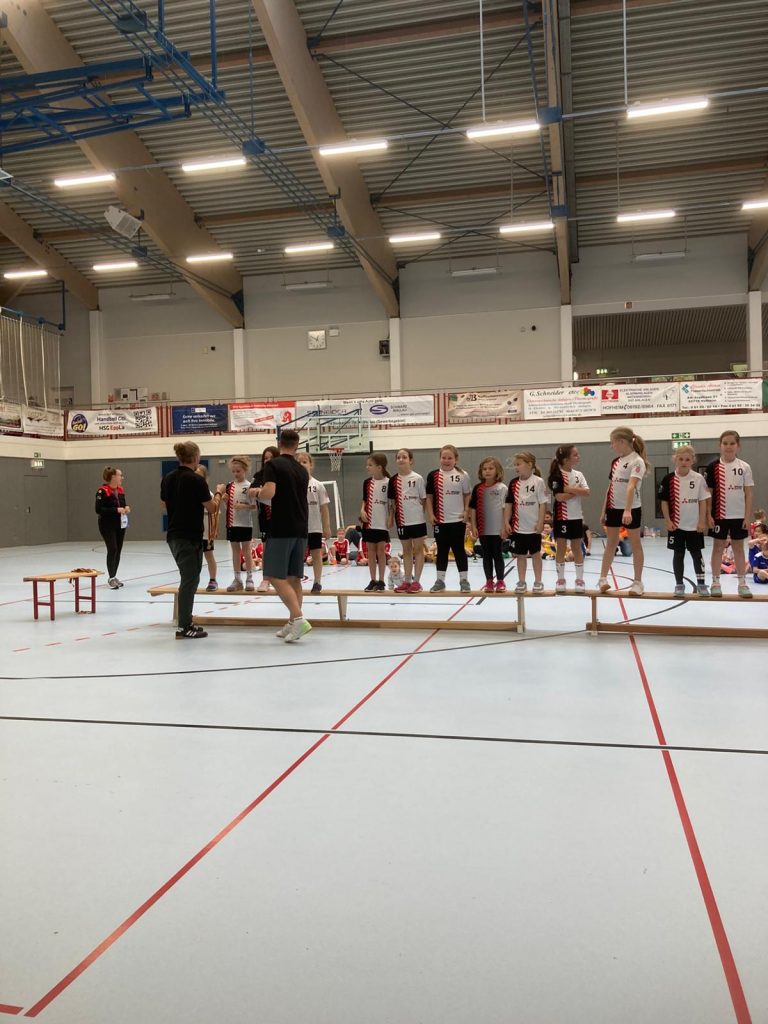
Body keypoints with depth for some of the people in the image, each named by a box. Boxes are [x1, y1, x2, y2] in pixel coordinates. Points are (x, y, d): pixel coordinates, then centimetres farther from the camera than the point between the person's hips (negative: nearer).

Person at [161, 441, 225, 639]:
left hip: (173, 535, 8)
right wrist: (219, 492, 8)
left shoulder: (168, 478, 7)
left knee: (188, 578, 18)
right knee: (189, 580, -1)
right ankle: (183, 628, 4)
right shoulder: (196, 480, -15)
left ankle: (185, 622, 23)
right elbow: (212, 508, -8)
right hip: (190, 537, -8)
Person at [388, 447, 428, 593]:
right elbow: (392, 501, 8)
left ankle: (416, 581, 10)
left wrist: (420, 512, -7)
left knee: (418, 549, 4)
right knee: (406, 550, 12)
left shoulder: (418, 478, -6)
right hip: (402, 521, 4)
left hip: (417, 519, -4)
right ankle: (407, 581, 19)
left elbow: (424, 499, -2)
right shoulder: (394, 480, 3)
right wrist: (392, 517, 2)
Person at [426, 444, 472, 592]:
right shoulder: (433, 476, 0)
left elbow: (467, 495, 6)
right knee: (442, 550, 9)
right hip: (440, 520, 1)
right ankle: (440, 580, 18)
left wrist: (466, 511, -3)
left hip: (458, 520, -1)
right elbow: (429, 497, 4)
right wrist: (430, 514, -3)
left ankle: (464, 580, 14)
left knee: (459, 550, 5)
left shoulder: (462, 475, -2)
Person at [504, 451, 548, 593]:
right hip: (518, 527, 3)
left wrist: (540, 522, -11)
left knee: (536, 554, 9)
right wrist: (507, 522, 1)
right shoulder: (514, 483, 2)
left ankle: (538, 582, 20)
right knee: (520, 555, 11)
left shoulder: (538, 482, -8)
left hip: (533, 527, -3)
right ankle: (521, 582, 21)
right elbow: (508, 504, 6)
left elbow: (543, 503, -8)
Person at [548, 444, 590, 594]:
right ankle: (560, 580, 14)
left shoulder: (579, 475, 6)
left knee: (577, 549, 9)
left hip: (576, 517, 4)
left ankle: (580, 580, 17)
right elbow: (559, 496, -19)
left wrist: (568, 489, -16)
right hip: (561, 517, -4)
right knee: (561, 548, 4)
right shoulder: (557, 475, -9)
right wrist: (577, 490, -12)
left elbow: (586, 492, -7)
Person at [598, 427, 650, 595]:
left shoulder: (637, 461, -14)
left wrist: (627, 510, -37)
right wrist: (604, 510, 14)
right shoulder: (615, 462, 10)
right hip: (614, 508, 7)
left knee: (635, 544, 4)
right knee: (610, 543, 11)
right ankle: (603, 579, 15)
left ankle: (638, 582, 11)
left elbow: (631, 486, -27)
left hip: (632, 509, -7)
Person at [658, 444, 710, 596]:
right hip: (676, 524, 0)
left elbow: (703, 501, 0)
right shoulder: (669, 479, -5)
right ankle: (679, 584, 18)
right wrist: (668, 521, -5)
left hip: (694, 525, 0)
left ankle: (701, 584, 18)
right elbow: (664, 501, -1)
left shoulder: (698, 478, -3)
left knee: (697, 553, 8)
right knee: (678, 554, 8)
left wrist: (702, 521, -4)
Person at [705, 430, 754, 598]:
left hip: (739, 516, 1)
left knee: (738, 548, 9)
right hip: (720, 515, -1)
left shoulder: (744, 467, 0)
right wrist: (708, 515, -6)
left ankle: (742, 583, 16)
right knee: (718, 547, 6)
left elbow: (749, 494, 1)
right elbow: (708, 493, -1)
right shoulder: (713, 467, -3)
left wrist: (748, 516, -4)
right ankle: (715, 583, 12)